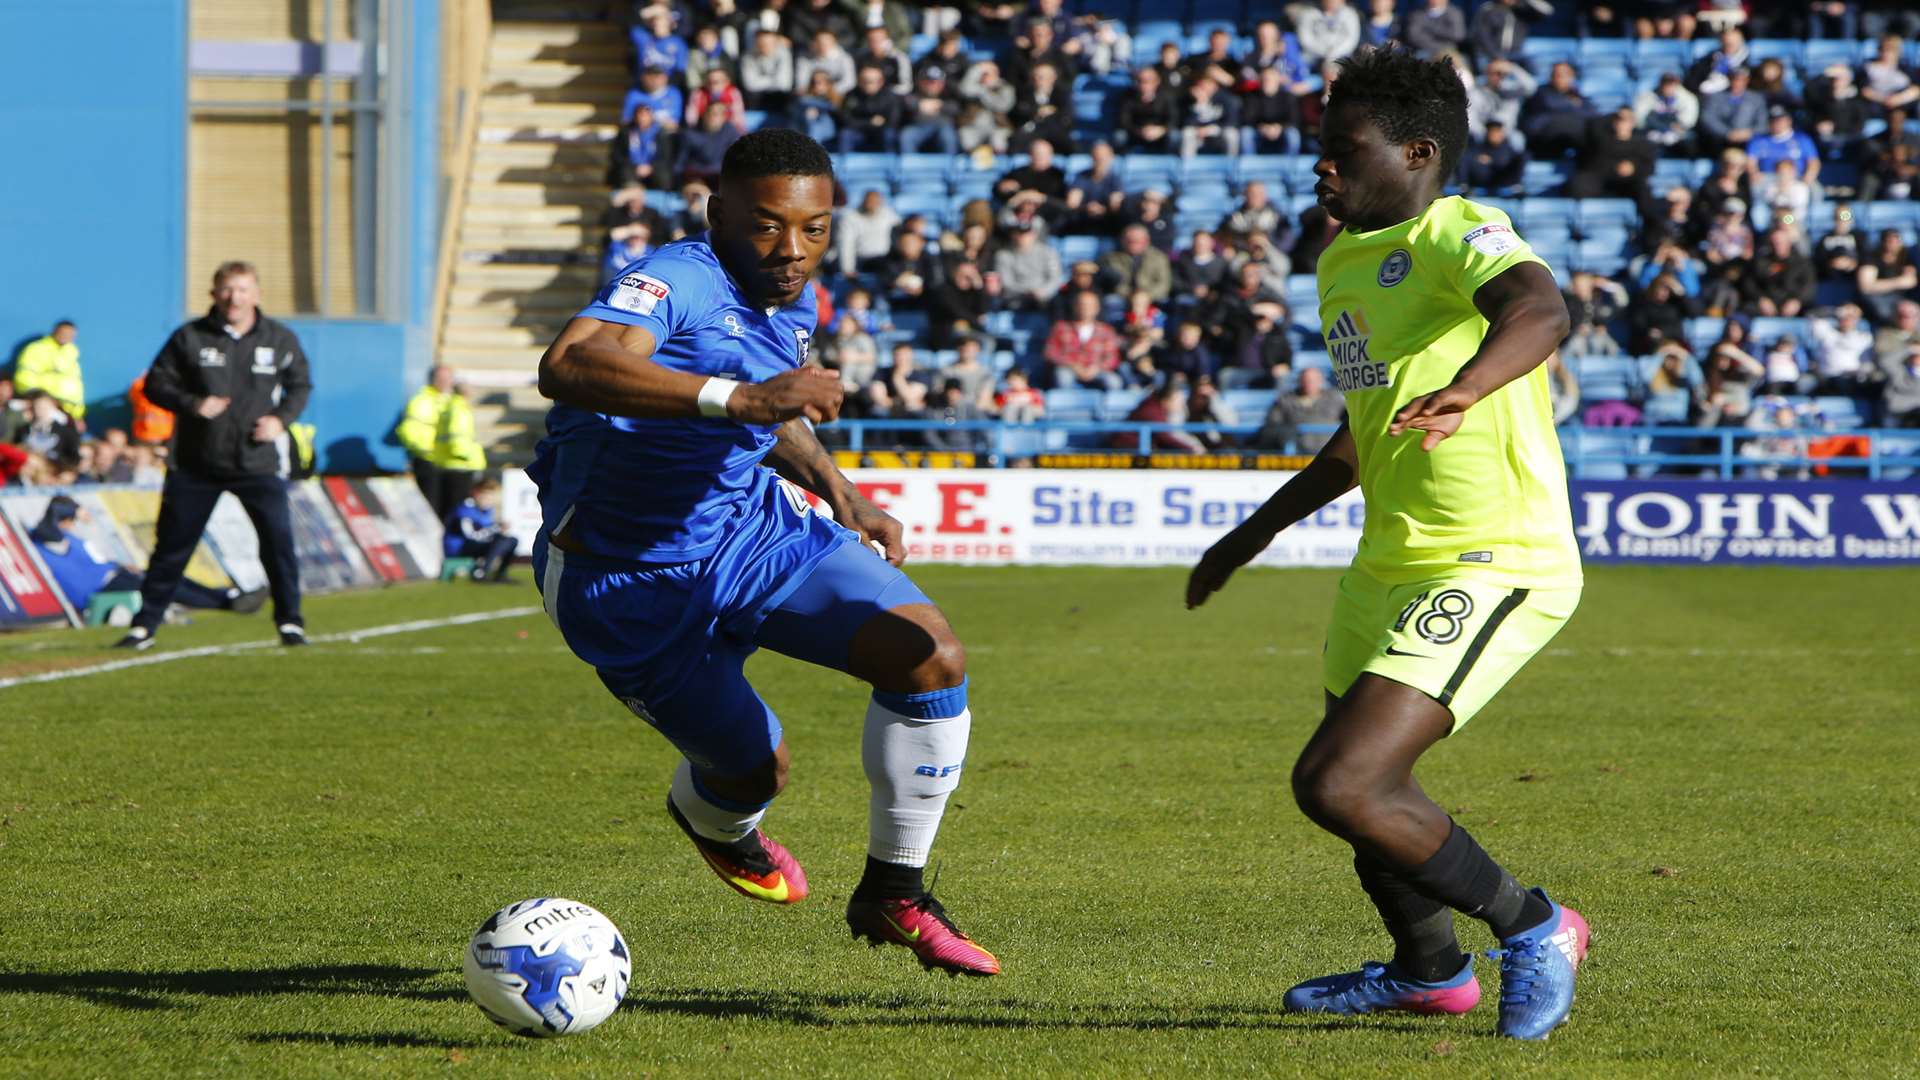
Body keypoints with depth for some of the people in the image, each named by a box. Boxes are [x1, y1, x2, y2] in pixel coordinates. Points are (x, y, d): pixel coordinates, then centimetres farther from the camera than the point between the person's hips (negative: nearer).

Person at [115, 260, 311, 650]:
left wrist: (282, 418, -5)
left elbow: (300, 384, 13)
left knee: (278, 538, -11)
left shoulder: (281, 340, 1)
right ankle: (144, 625, 13)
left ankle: (289, 622, 2)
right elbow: (156, 383, 0)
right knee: (172, 545, 4)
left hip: (257, 463, 0)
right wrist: (192, 404, -18)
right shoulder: (190, 337, -4)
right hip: (195, 465, 0)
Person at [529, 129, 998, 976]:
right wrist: (740, 397, -56)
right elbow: (569, 367, -49)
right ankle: (708, 815, 48)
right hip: (635, 580, -6)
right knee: (757, 770, 6)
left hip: (755, 526, 6)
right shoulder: (679, 281, -28)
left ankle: (892, 895, 2)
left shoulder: (794, 302, 0)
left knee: (932, 657, -14)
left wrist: (836, 490, 9)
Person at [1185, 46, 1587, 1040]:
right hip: (1389, 564, 10)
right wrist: (1254, 534, 32)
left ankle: (1532, 929, 2)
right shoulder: (1343, 263, 13)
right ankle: (1429, 971, 50)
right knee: (1359, 783, 24)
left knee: (1339, 787, -19)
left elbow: (1540, 309, -38)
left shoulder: (1459, 236, -15)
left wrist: (1460, 391, -57)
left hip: (1496, 566, -10)